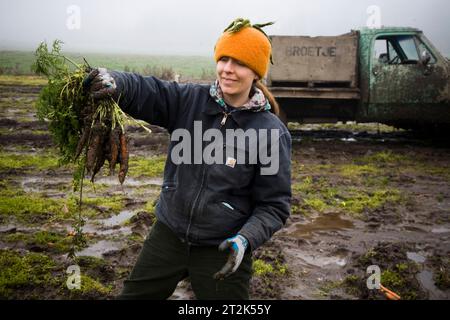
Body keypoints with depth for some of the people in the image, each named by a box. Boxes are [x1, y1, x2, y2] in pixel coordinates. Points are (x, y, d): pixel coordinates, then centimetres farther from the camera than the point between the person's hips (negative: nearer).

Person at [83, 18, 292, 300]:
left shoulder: (272, 132, -13)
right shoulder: (189, 100, -5)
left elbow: (275, 204, -10)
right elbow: (146, 91, -18)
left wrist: (246, 239, -24)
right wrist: (115, 83, -40)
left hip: (223, 251, -3)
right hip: (167, 236, 4)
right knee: (134, 294, 18)